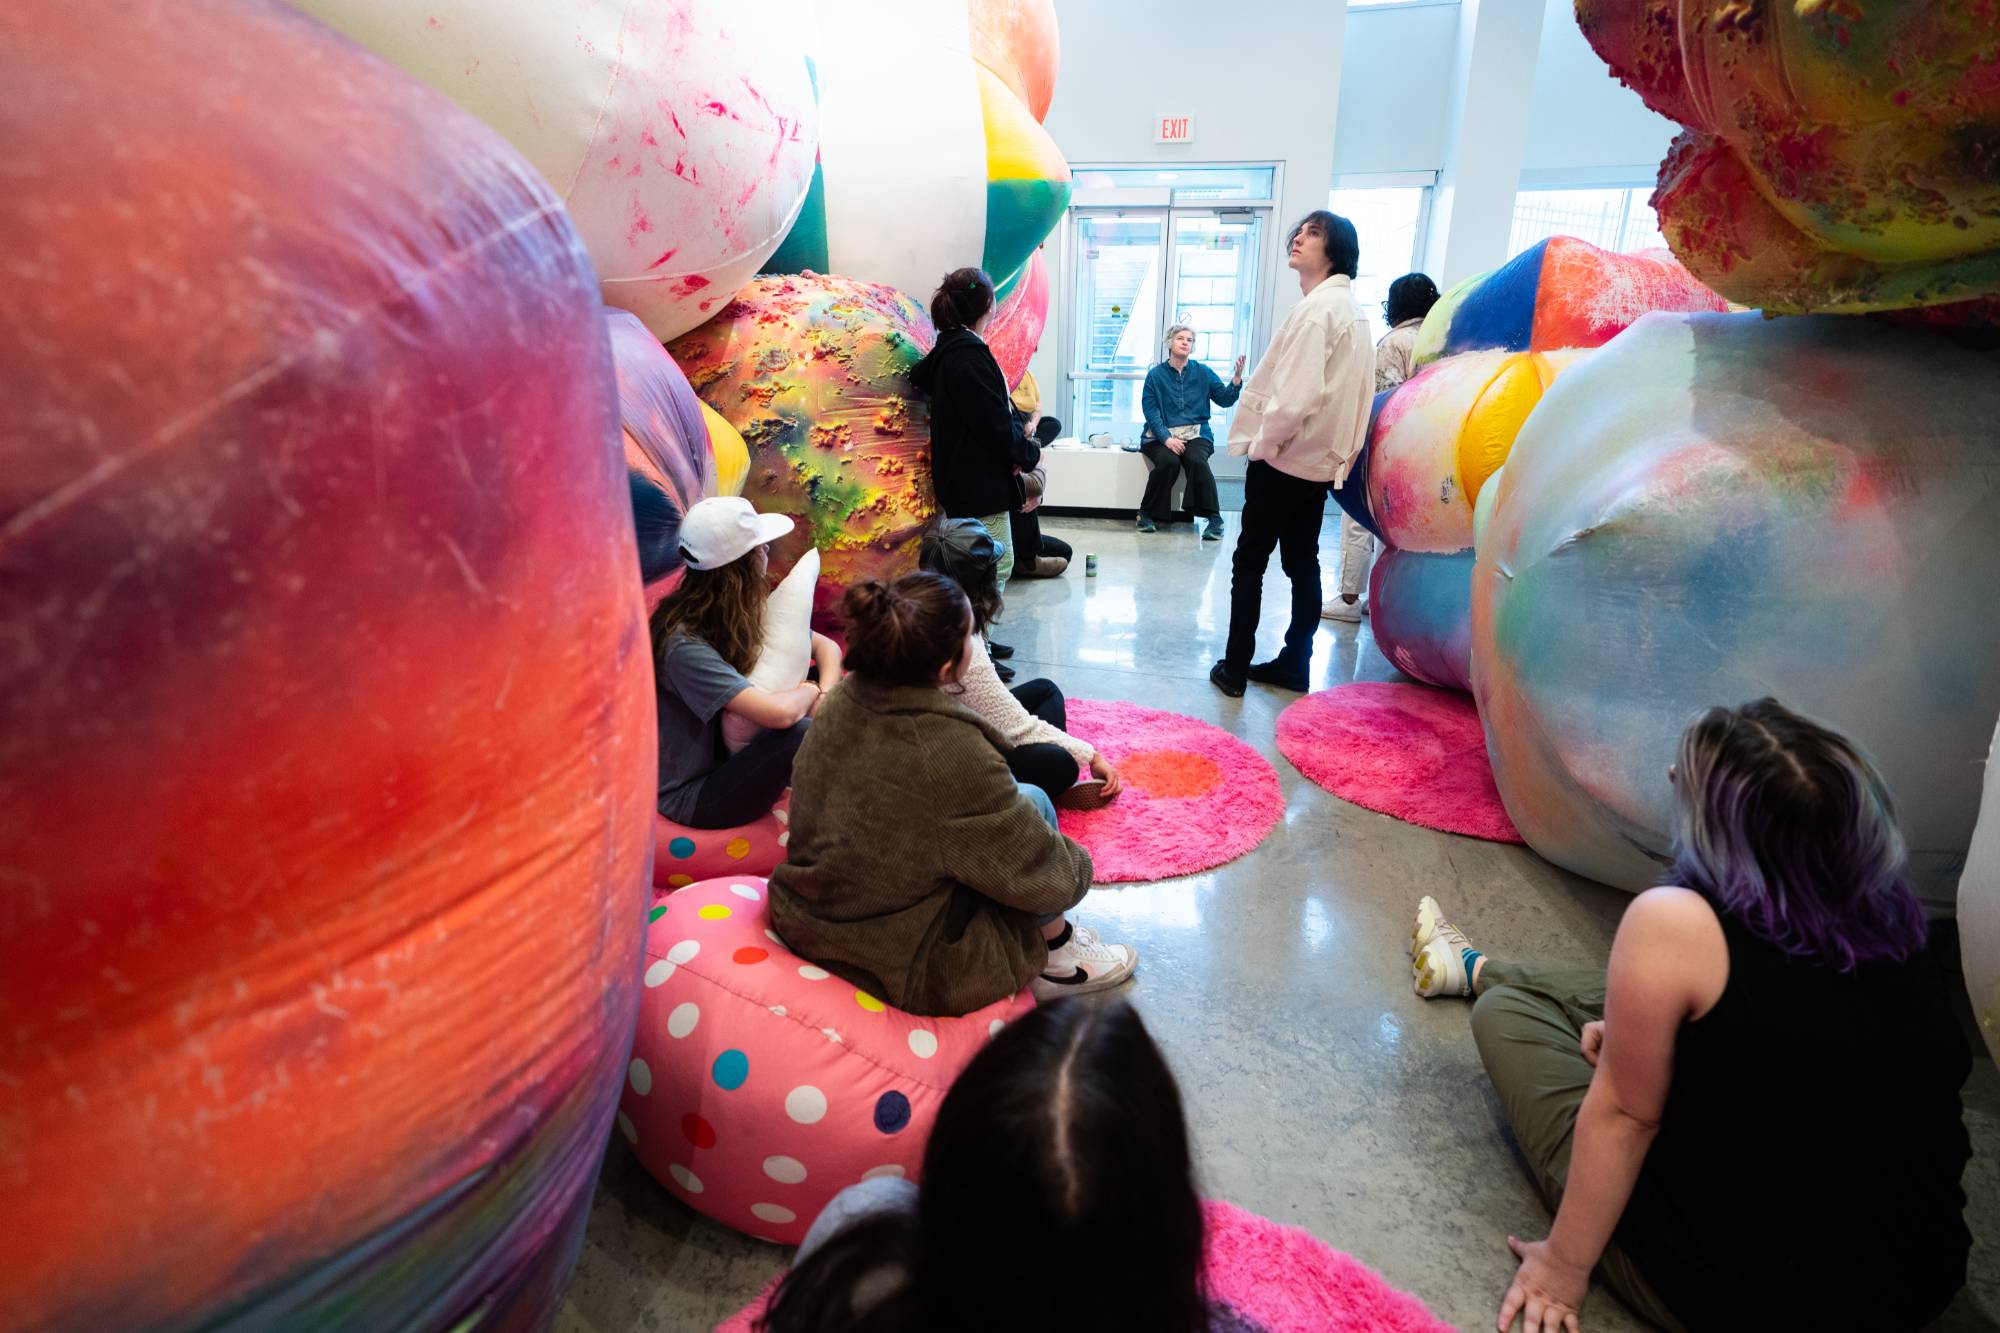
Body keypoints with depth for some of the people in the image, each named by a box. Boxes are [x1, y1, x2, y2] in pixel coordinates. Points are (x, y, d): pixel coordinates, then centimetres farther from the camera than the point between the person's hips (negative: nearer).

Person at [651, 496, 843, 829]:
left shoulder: (747, 614, -4)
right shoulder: (685, 644, -28)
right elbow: (778, 713, -38)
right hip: (690, 797, -8)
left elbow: (826, 647, 5)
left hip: (729, 759, 8)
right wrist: (811, 691, -16)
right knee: (802, 734, -29)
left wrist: (825, 696, -16)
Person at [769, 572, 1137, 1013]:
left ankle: (1052, 943, 24)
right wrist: (1077, 865, 4)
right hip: (905, 971, -7)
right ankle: (1055, 956, 18)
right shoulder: (951, 751, -29)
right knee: (1032, 802, 0)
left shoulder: (842, 699, -7)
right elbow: (1046, 881, -19)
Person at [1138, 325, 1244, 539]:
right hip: (1162, 435, -1)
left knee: (1196, 460, -31)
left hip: (1196, 434, 1)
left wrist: (1237, 377, -14)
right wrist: (1167, 438, -17)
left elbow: (1225, 399, 4)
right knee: (1168, 462, -32)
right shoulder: (1155, 375, 5)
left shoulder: (1203, 373, 10)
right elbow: (1150, 409, -4)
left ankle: (1214, 518, -24)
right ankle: (1149, 515, -14)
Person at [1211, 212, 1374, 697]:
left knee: (1249, 562, 0)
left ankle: (1234, 668, 6)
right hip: (1318, 458, 9)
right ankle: (1295, 664, 20)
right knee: (1302, 564, 12)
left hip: (1284, 458, -9)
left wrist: (1263, 442, -13)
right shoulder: (1348, 306, 14)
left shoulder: (1317, 307, -17)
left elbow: (1297, 393, -27)